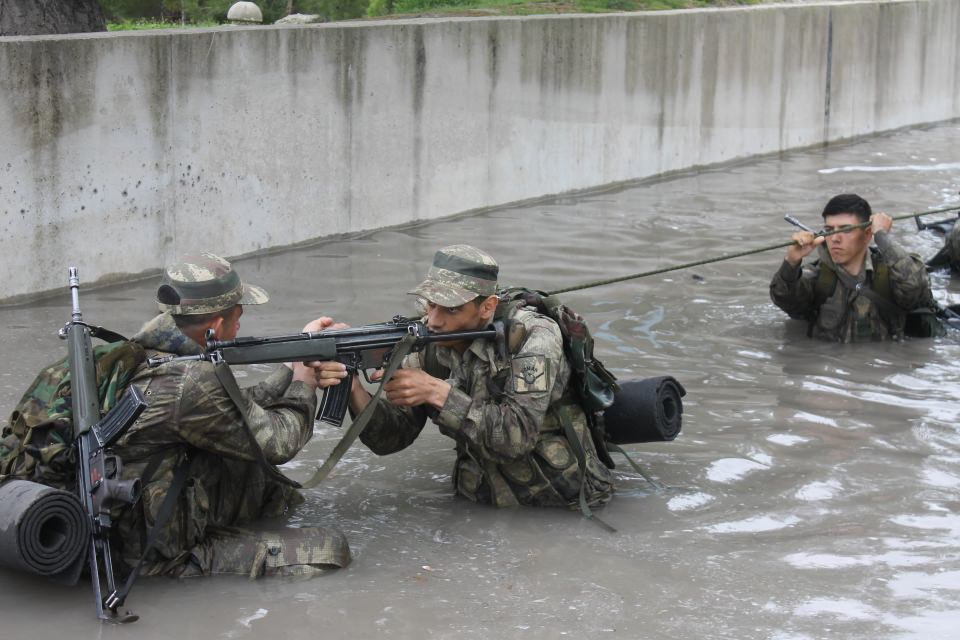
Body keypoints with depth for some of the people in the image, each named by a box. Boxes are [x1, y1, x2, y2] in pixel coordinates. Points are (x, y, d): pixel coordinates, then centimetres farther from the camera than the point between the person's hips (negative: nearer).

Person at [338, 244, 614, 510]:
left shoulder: (532, 337, -19)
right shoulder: (429, 344, -6)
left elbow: (517, 435, -29)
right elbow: (390, 437, -6)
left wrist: (437, 392, -32)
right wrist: (354, 391, -25)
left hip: (561, 497, -4)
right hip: (485, 496, 4)